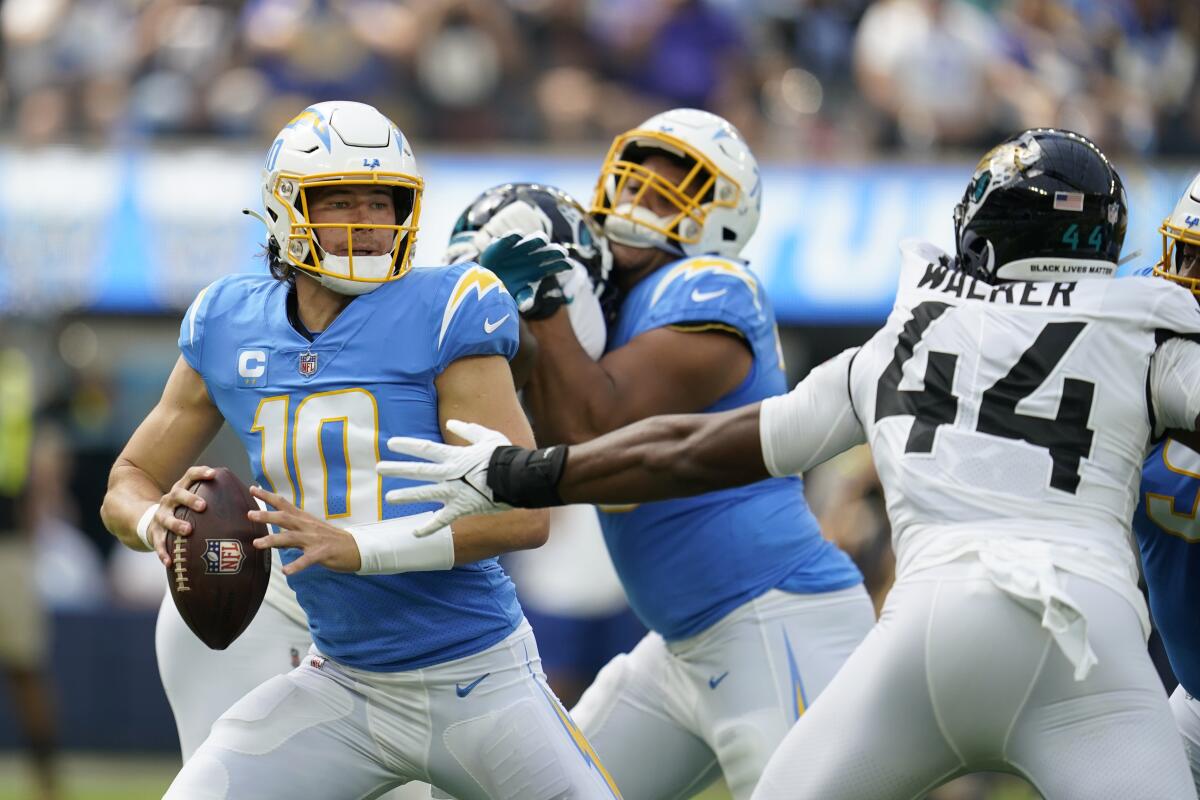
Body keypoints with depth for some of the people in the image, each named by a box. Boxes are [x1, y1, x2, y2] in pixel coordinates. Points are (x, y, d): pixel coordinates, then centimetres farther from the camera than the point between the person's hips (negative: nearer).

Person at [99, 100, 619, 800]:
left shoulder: (446, 314, -12)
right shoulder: (229, 329, 2)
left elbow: (523, 513, -18)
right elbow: (129, 484, 12)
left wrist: (356, 546, -28)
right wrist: (159, 520, -13)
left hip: (480, 682, -3)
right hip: (343, 685, 3)